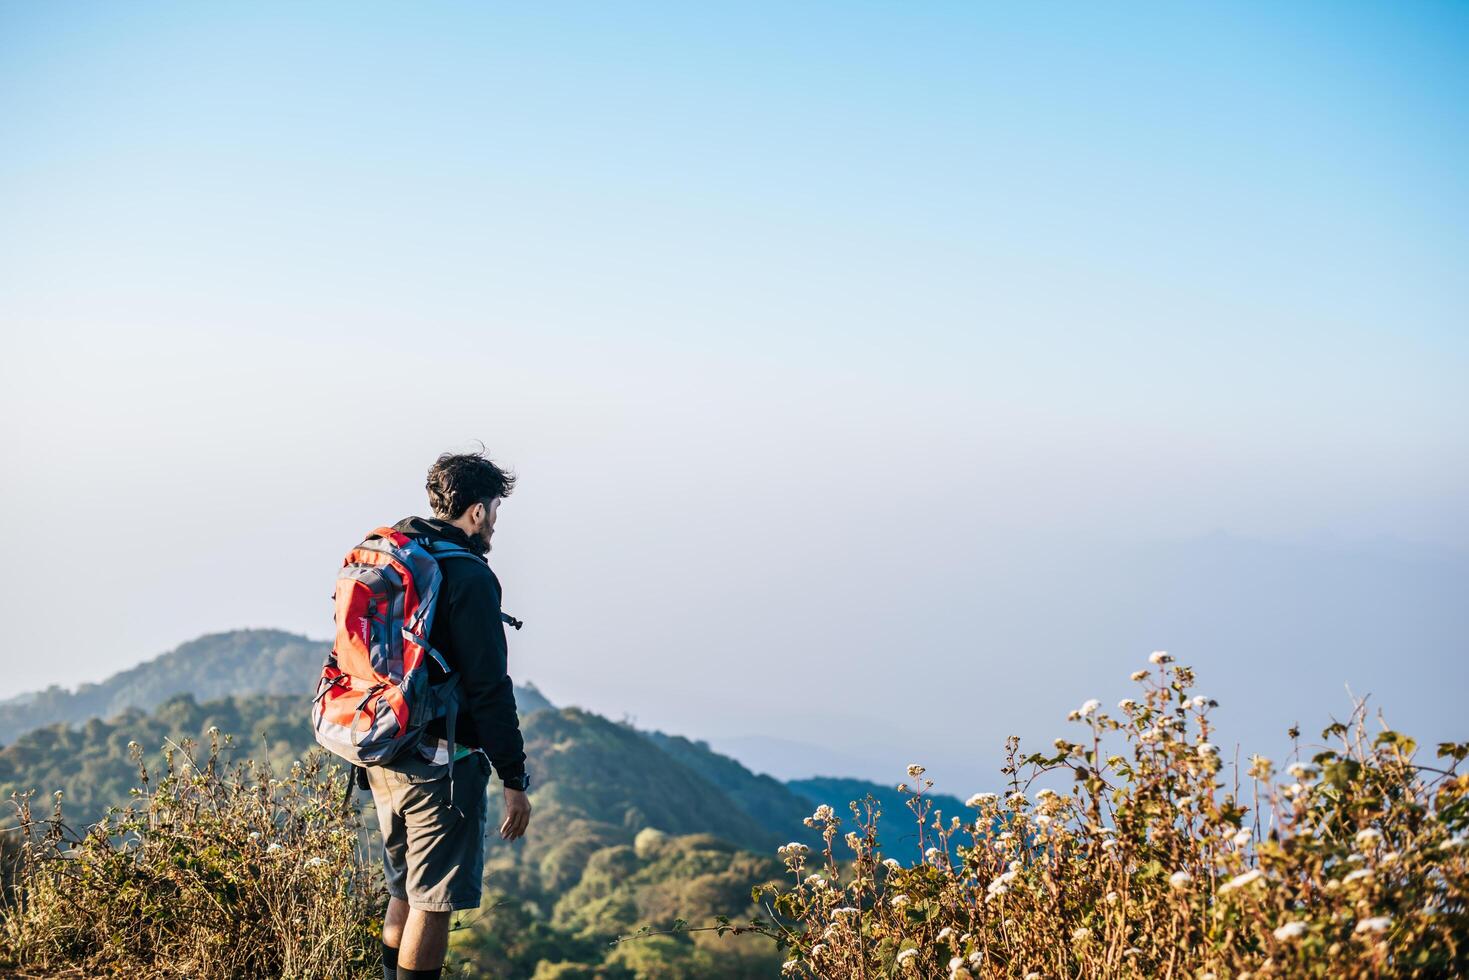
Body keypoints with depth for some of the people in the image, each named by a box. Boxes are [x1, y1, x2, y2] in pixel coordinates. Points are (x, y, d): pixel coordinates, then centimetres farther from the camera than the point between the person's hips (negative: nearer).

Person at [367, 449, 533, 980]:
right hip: (441, 763, -8)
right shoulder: (468, 576, -15)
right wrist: (514, 779, -13)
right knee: (433, 902, 0)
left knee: (406, 892, 20)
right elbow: (489, 688, -18)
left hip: (383, 758, 8)